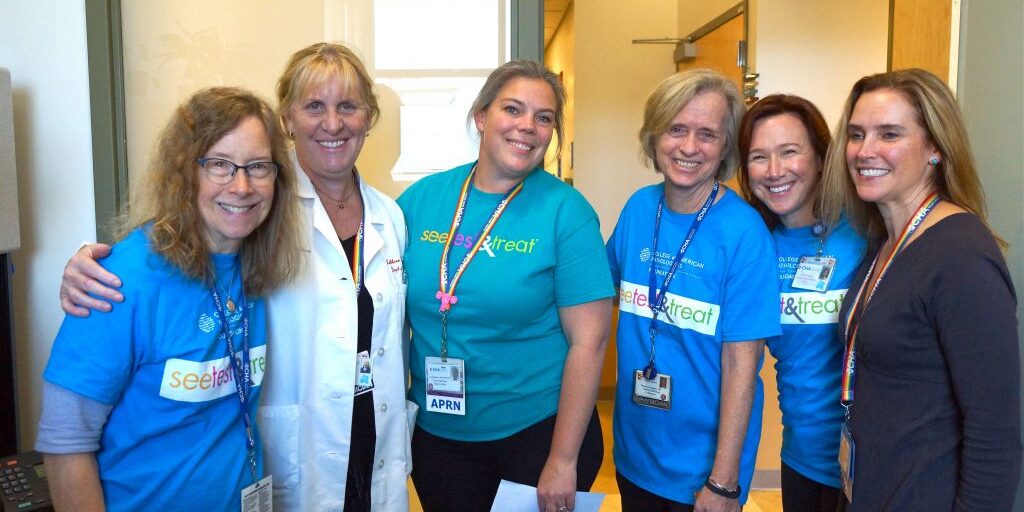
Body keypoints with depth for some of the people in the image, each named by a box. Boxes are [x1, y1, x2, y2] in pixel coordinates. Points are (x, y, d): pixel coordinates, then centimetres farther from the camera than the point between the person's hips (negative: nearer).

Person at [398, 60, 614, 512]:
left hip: (538, 429, -3)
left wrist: (562, 461, -13)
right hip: (435, 433, 3)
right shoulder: (421, 198, -2)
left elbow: (588, 341, -14)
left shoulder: (566, 211, -12)